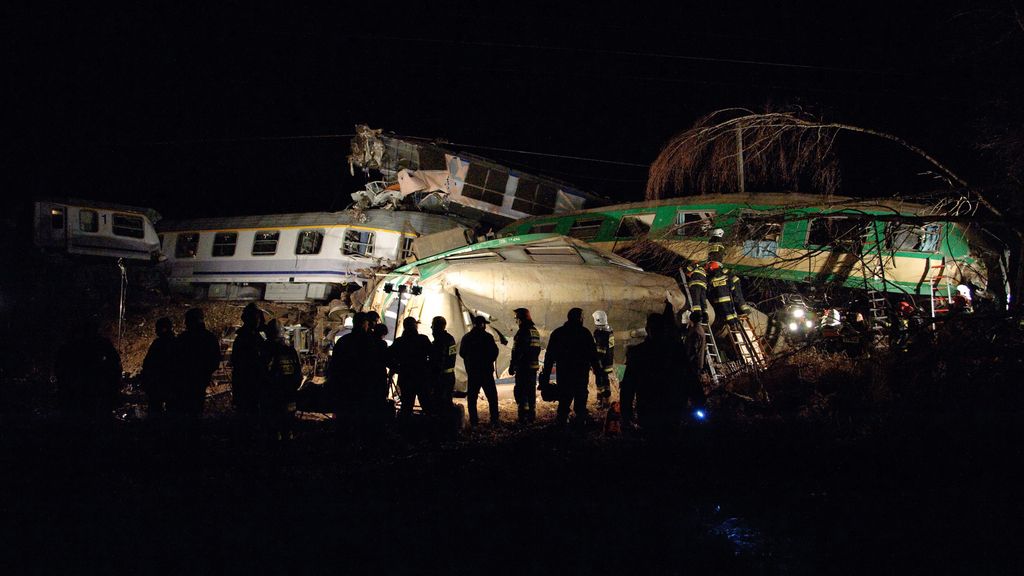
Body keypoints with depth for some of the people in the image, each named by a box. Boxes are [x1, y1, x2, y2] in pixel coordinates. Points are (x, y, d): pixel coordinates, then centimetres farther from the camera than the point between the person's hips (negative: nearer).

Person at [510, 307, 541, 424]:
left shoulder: (523, 332, -15)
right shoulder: (535, 331, 15)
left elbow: (517, 351, -18)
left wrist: (512, 366, -14)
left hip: (523, 366, -9)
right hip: (534, 366, 9)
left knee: (520, 391, -6)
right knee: (531, 390, 15)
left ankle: (524, 416, -11)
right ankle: (532, 415, 19)